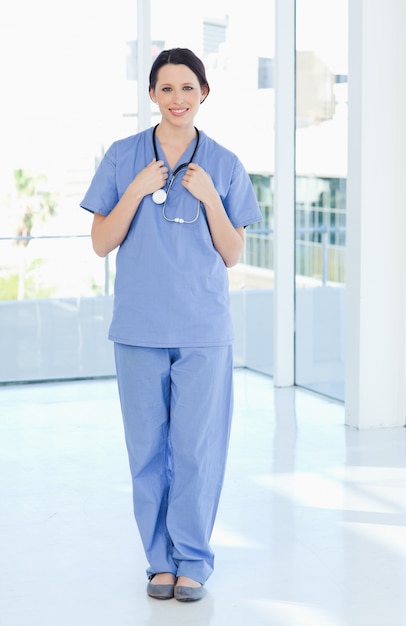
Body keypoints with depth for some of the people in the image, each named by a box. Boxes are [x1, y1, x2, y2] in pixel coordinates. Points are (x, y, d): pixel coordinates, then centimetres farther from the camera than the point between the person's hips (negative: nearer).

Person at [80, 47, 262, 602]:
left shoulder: (224, 165, 4)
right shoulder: (123, 158, 3)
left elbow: (232, 255, 5)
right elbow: (102, 243, 2)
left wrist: (209, 198, -9)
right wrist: (137, 191, -11)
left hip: (204, 328, 0)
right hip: (140, 326, 0)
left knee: (197, 448, 0)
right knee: (148, 448, 5)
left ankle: (194, 561, 13)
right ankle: (161, 559, 18)